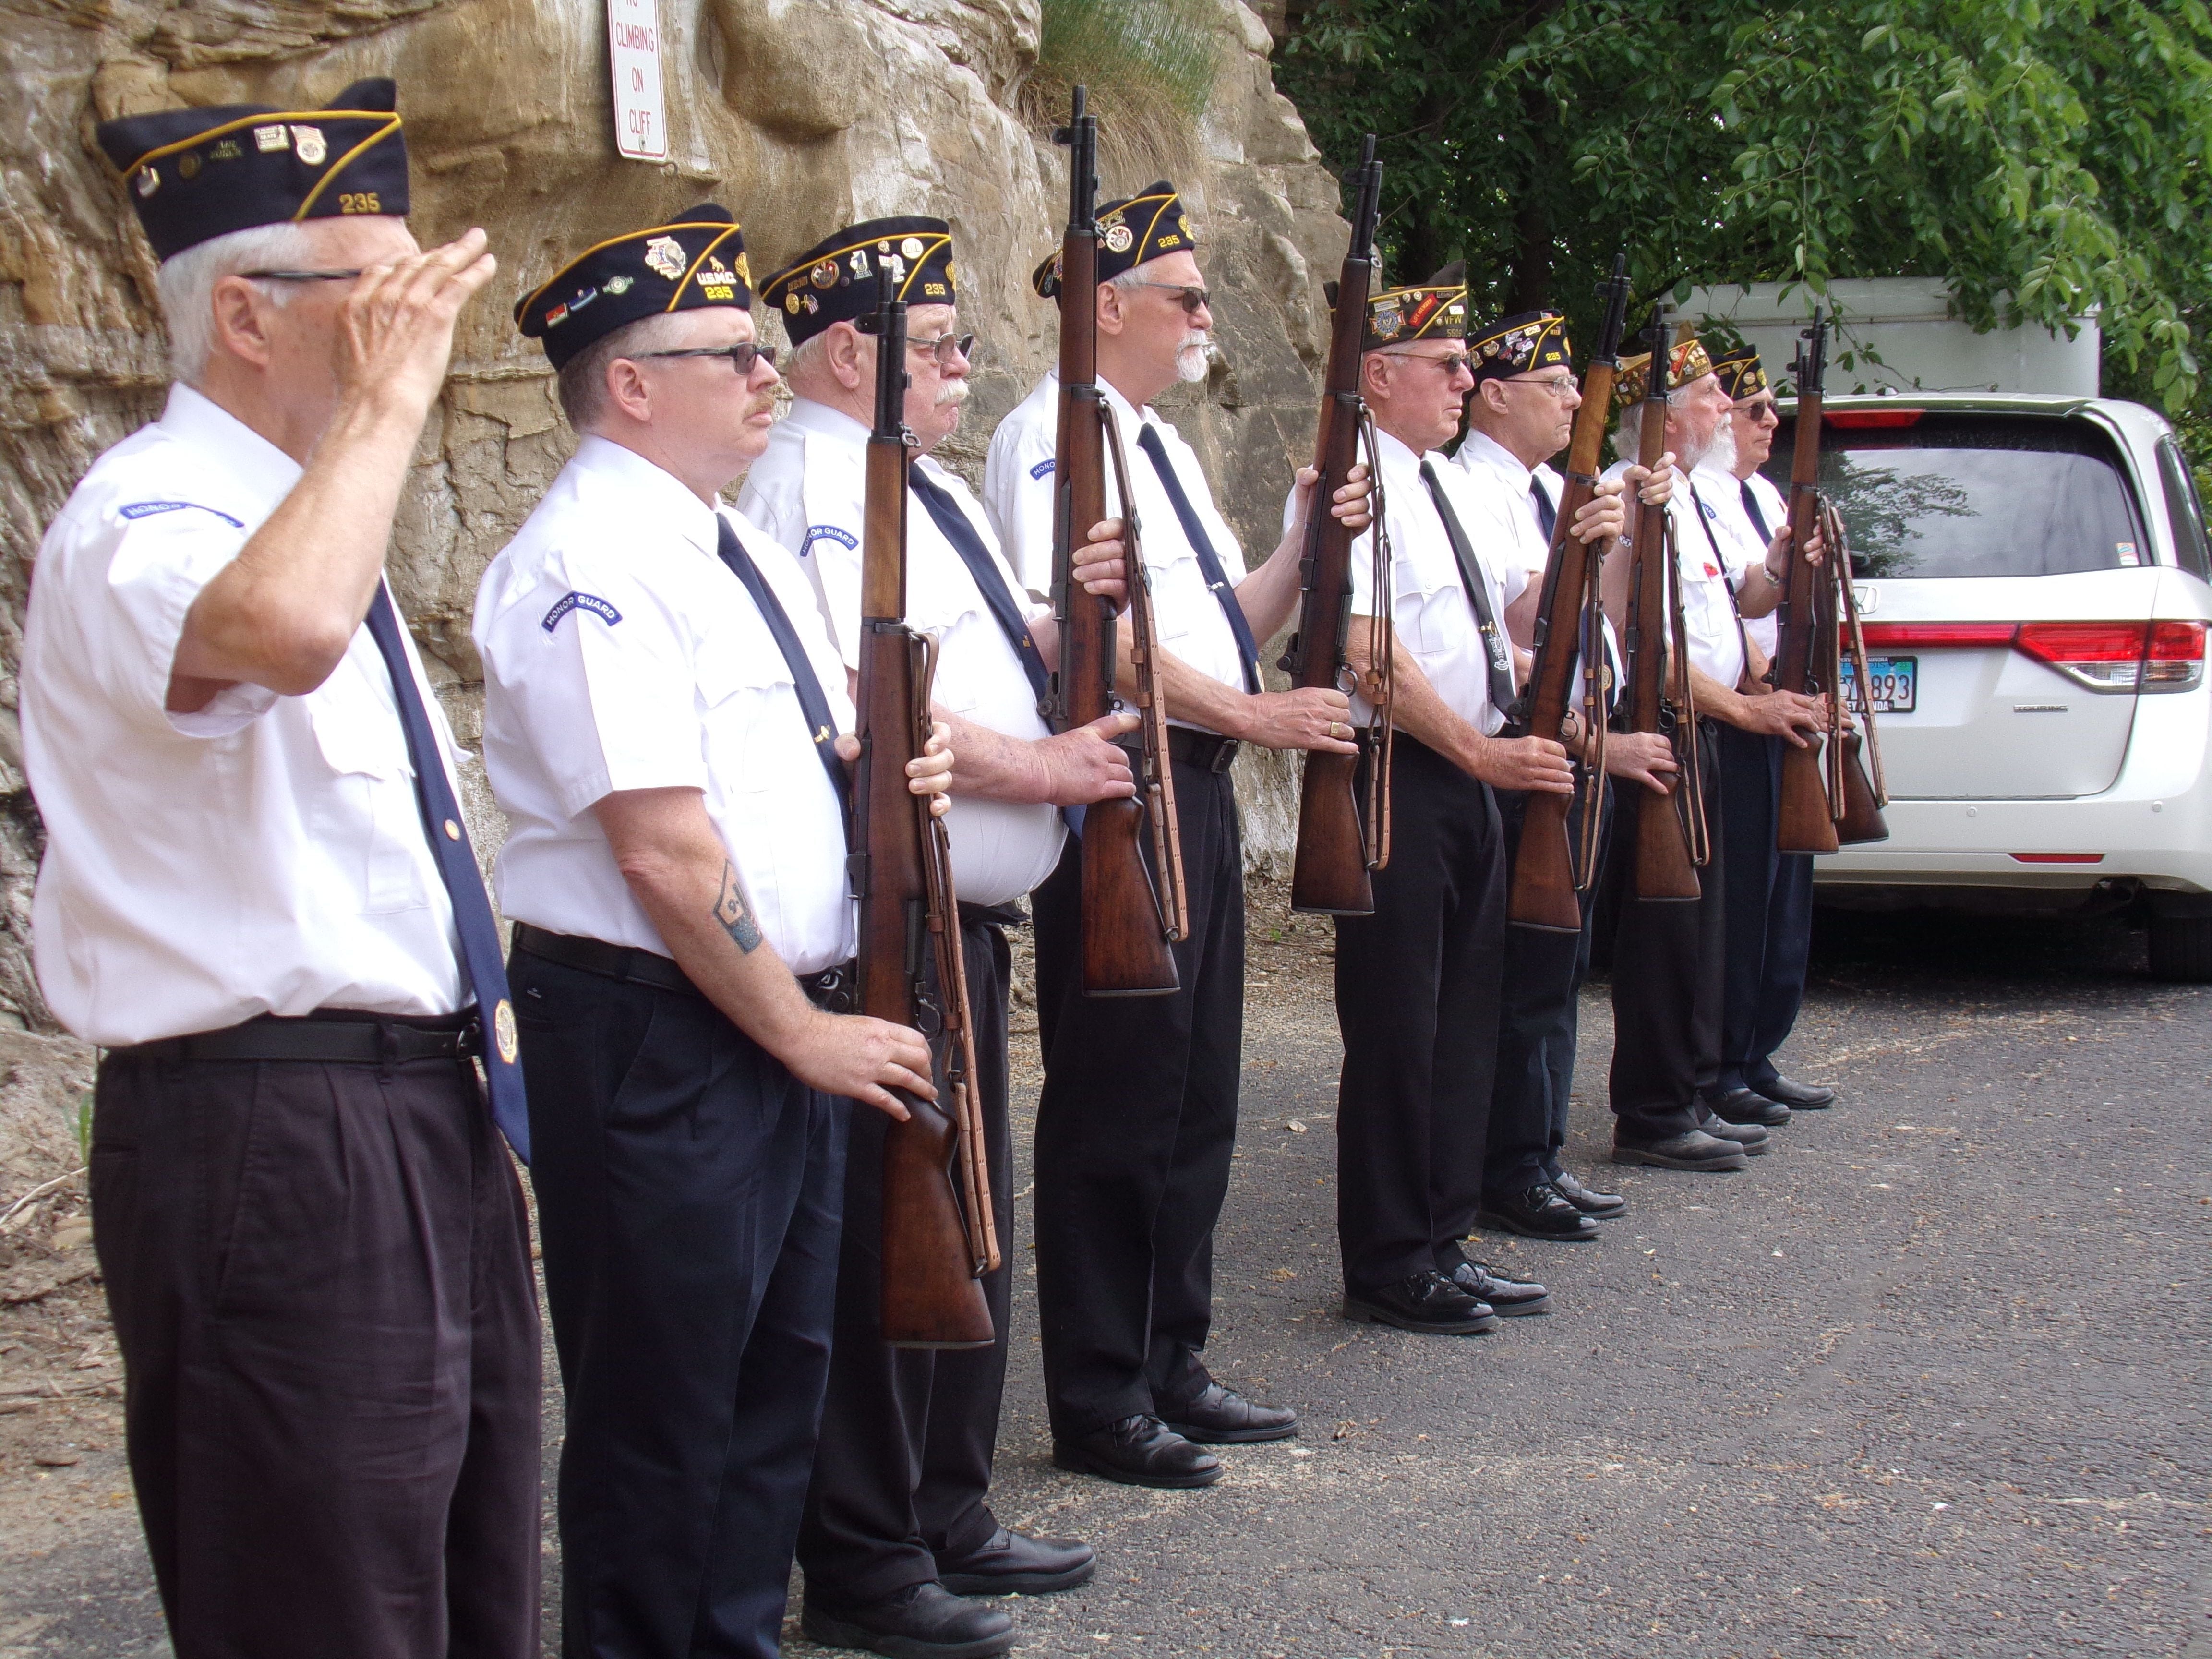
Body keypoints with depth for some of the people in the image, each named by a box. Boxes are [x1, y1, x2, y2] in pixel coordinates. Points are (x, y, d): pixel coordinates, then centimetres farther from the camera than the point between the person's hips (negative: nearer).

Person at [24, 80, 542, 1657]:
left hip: (433, 1115, 10)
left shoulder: (313, 510, 16)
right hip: (271, 1149, -10)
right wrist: (391, 393, -26)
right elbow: (281, 629, -40)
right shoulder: (140, 521, -15)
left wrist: (477, 1010, 15)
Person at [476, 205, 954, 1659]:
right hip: (658, 1032, -9)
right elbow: (665, 850, -22)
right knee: (665, 1404, 1)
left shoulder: (740, 543, 14)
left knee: (780, 1375, 17)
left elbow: (804, 751, 23)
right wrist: (804, 1032, -16)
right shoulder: (591, 566, -17)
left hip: (793, 1019, 10)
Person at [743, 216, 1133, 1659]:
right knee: (885, 1240, -5)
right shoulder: (814, 487, -14)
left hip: (971, 916, 11)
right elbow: (855, 701, -25)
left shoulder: (934, 492, 19)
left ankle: (947, 1515, 30)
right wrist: (1032, 765, -18)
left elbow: (994, 662, 24)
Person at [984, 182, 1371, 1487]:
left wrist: (1309, 545, 5)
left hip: (1197, 790, 10)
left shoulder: (1161, 444, 20)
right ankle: (1099, 1406, 6)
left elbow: (1223, 623, 22)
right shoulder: (1058, 437, -12)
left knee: (1197, 1097, 15)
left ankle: (1171, 1367, 26)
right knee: (1116, 1105, -3)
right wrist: (1251, 712, -24)